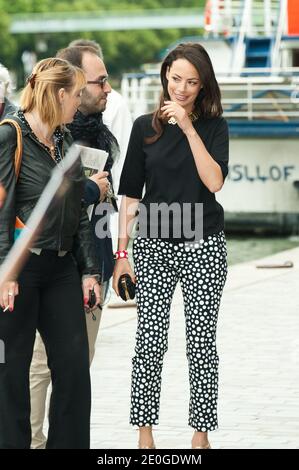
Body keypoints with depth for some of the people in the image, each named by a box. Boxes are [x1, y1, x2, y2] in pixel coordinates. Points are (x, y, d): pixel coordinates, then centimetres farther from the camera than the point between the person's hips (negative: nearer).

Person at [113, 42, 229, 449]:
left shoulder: (214, 126, 2)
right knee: (150, 342, -2)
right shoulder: (145, 127, 5)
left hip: (203, 246, -1)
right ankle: (145, 434, 5)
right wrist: (122, 252, 2)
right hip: (154, 247, 1)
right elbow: (131, 194, 6)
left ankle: (202, 434, 8)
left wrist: (188, 128, -16)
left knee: (201, 343, 1)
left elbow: (214, 181, -13)